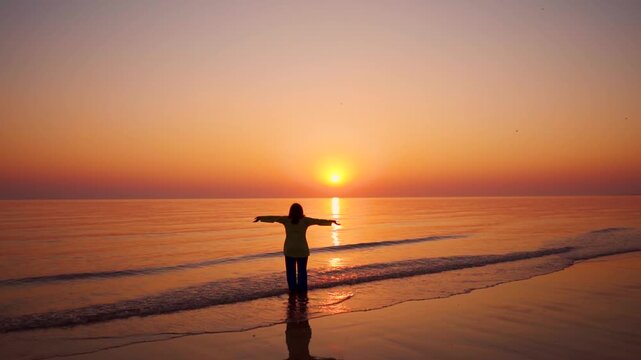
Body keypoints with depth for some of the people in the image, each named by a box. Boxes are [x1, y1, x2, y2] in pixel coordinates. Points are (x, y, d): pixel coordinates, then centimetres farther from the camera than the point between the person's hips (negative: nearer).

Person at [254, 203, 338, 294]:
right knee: (302, 271, 8)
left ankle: (292, 290, 5)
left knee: (290, 271, 7)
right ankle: (302, 290, 8)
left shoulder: (286, 220, -4)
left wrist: (260, 218, 19)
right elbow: (318, 221, -2)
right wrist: (331, 221, 10)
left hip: (289, 250, 0)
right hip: (302, 250, 0)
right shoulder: (305, 220, -7)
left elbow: (272, 218, 6)